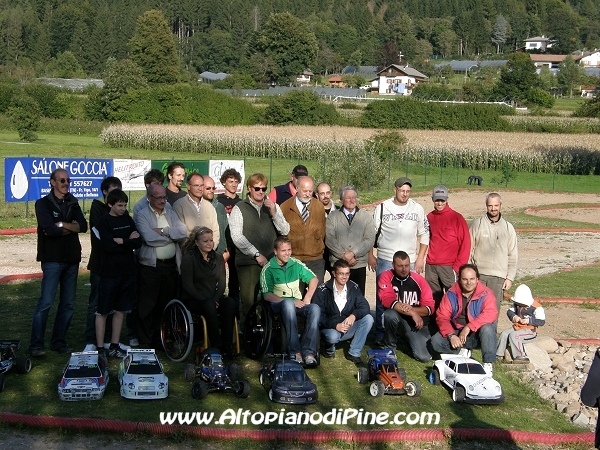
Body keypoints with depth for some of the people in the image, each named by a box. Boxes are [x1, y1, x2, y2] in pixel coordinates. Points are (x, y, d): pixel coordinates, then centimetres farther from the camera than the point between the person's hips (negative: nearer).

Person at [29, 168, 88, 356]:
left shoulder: (73, 203, 13)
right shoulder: (43, 204, -2)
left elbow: (83, 226, -3)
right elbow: (50, 229, -17)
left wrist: (62, 225, -14)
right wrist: (71, 227, -5)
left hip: (72, 259, 6)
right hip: (52, 259, -5)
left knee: (68, 304, 7)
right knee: (46, 302, -9)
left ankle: (59, 342, 17)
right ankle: (36, 345, -4)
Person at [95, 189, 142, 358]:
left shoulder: (128, 219, 9)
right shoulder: (104, 221, -6)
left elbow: (138, 242, 0)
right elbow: (108, 246, -18)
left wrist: (121, 240, -12)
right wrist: (129, 241, -10)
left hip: (127, 272, 5)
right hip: (109, 272, -5)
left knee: (120, 310, 11)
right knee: (102, 311, 2)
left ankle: (114, 346, 20)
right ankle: (100, 348, 8)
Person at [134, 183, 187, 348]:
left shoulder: (171, 213, 13)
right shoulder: (142, 216, -2)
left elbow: (183, 232, -2)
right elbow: (149, 238, -18)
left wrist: (163, 231, -13)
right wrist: (172, 236, -4)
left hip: (171, 265, 5)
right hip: (150, 266, -5)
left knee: (167, 304, 10)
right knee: (147, 305, 1)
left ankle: (161, 339, 21)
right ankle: (145, 343, 10)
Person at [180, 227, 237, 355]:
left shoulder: (218, 258, 11)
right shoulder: (189, 258, -4)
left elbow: (222, 283, 7)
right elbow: (188, 285, -10)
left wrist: (215, 299, -12)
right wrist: (205, 300, -19)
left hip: (213, 298, 5)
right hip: (192, 300, -4)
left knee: (231, 303, -27)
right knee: (209, 306, -37)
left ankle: (227, 345, -26)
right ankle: (217, 347, -30)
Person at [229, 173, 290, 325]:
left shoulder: (273, 207, 15)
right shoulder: (239, 208, 4)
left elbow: (285, 231, 7)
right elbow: (237, 236, -5)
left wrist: (274, 213, -7)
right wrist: (256, 254, -8)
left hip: (271, 261, 3)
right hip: (248, 262, -3)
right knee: (249, 302, -6)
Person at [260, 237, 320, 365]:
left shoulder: (295, 263, 9)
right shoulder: (268, 269, -3)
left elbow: (313, 279, 14)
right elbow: (267, 295, -9)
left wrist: (306, 299, -2)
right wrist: (292, 301, -18)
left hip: (297, 303, 4)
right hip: (278, 304, -4)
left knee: (315, 308, -28)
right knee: (288, 303, -39)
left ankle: (308, 351, -31)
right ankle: (295, 351, -39)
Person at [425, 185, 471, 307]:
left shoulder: (456, 218, -3)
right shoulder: (429, 217, 11)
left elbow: (465, 244, -5)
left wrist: (458, 266, -10)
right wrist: (426, 260, 7)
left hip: (449, 267, -4)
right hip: (430, 266, 5)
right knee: (434, 300, 8)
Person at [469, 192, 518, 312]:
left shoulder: (508, 228, 10)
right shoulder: (477, 224, 3)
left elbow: (513, 256, 12)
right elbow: (468, 250, 4)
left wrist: (510, 278, 5)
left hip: (498, 277, 2)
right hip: (478, 275, -2)